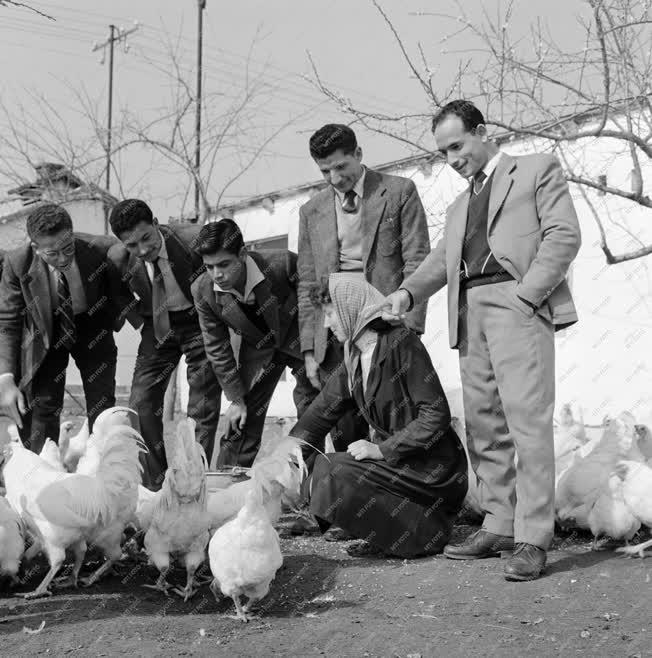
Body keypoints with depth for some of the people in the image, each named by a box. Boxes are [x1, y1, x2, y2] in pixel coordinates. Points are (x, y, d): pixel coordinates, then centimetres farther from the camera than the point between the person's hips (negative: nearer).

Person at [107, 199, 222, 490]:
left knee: (203, 408, -7)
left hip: (199, 321, -3)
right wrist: (137, 317, -1)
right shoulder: (117, 258, -15)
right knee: (141, 405, -1)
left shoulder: (194, 239, -26)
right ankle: (153, 486, 13)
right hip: (157, 325, 4)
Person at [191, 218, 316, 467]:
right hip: (258, 349, 2)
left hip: (300, 341, -2)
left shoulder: (283, 264, -31)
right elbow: (217, 348, -9)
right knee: (241, 422, -2)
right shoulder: (203, 290, -20)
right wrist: (236, 398, -9)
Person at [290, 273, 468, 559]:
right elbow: (322, 411, 15)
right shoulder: (353, 359, 10)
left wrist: (383, 450, -21)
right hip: (394, 458, 8)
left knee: (335, 475, -21)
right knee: (316, 468, -2)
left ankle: (421, 532, -7)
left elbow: (437, 415, -19)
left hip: (432, 467, -8)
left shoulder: (400, 342, -15)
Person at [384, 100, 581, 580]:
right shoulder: (460, 205, 30)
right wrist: (408, 292, -1)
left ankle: (533, 538, -11)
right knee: (482, 424, 5)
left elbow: (564, 235, -1)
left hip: (517, 305, -6)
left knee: (527, 420, -13)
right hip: (469, 311, 7)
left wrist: (525, 293, -12)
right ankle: (499, 526, 12)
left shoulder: (537, 169, 11)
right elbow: (441, 259, 18)